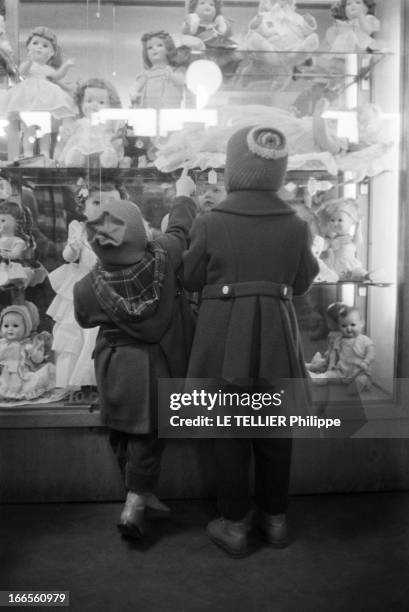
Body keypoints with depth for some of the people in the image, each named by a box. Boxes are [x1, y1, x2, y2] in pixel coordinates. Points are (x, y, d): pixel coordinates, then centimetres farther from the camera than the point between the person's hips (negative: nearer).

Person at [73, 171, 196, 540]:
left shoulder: (88, 288, -19)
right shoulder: (162, 258, -21)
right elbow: (180, 229, 0)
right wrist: (184, 194, 18)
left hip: (116, 368, 1)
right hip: (157, 367, -1)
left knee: (123, 434, 19)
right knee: (148, 435, 9)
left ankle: (141, 493, 34)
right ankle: (135, 505, 9)